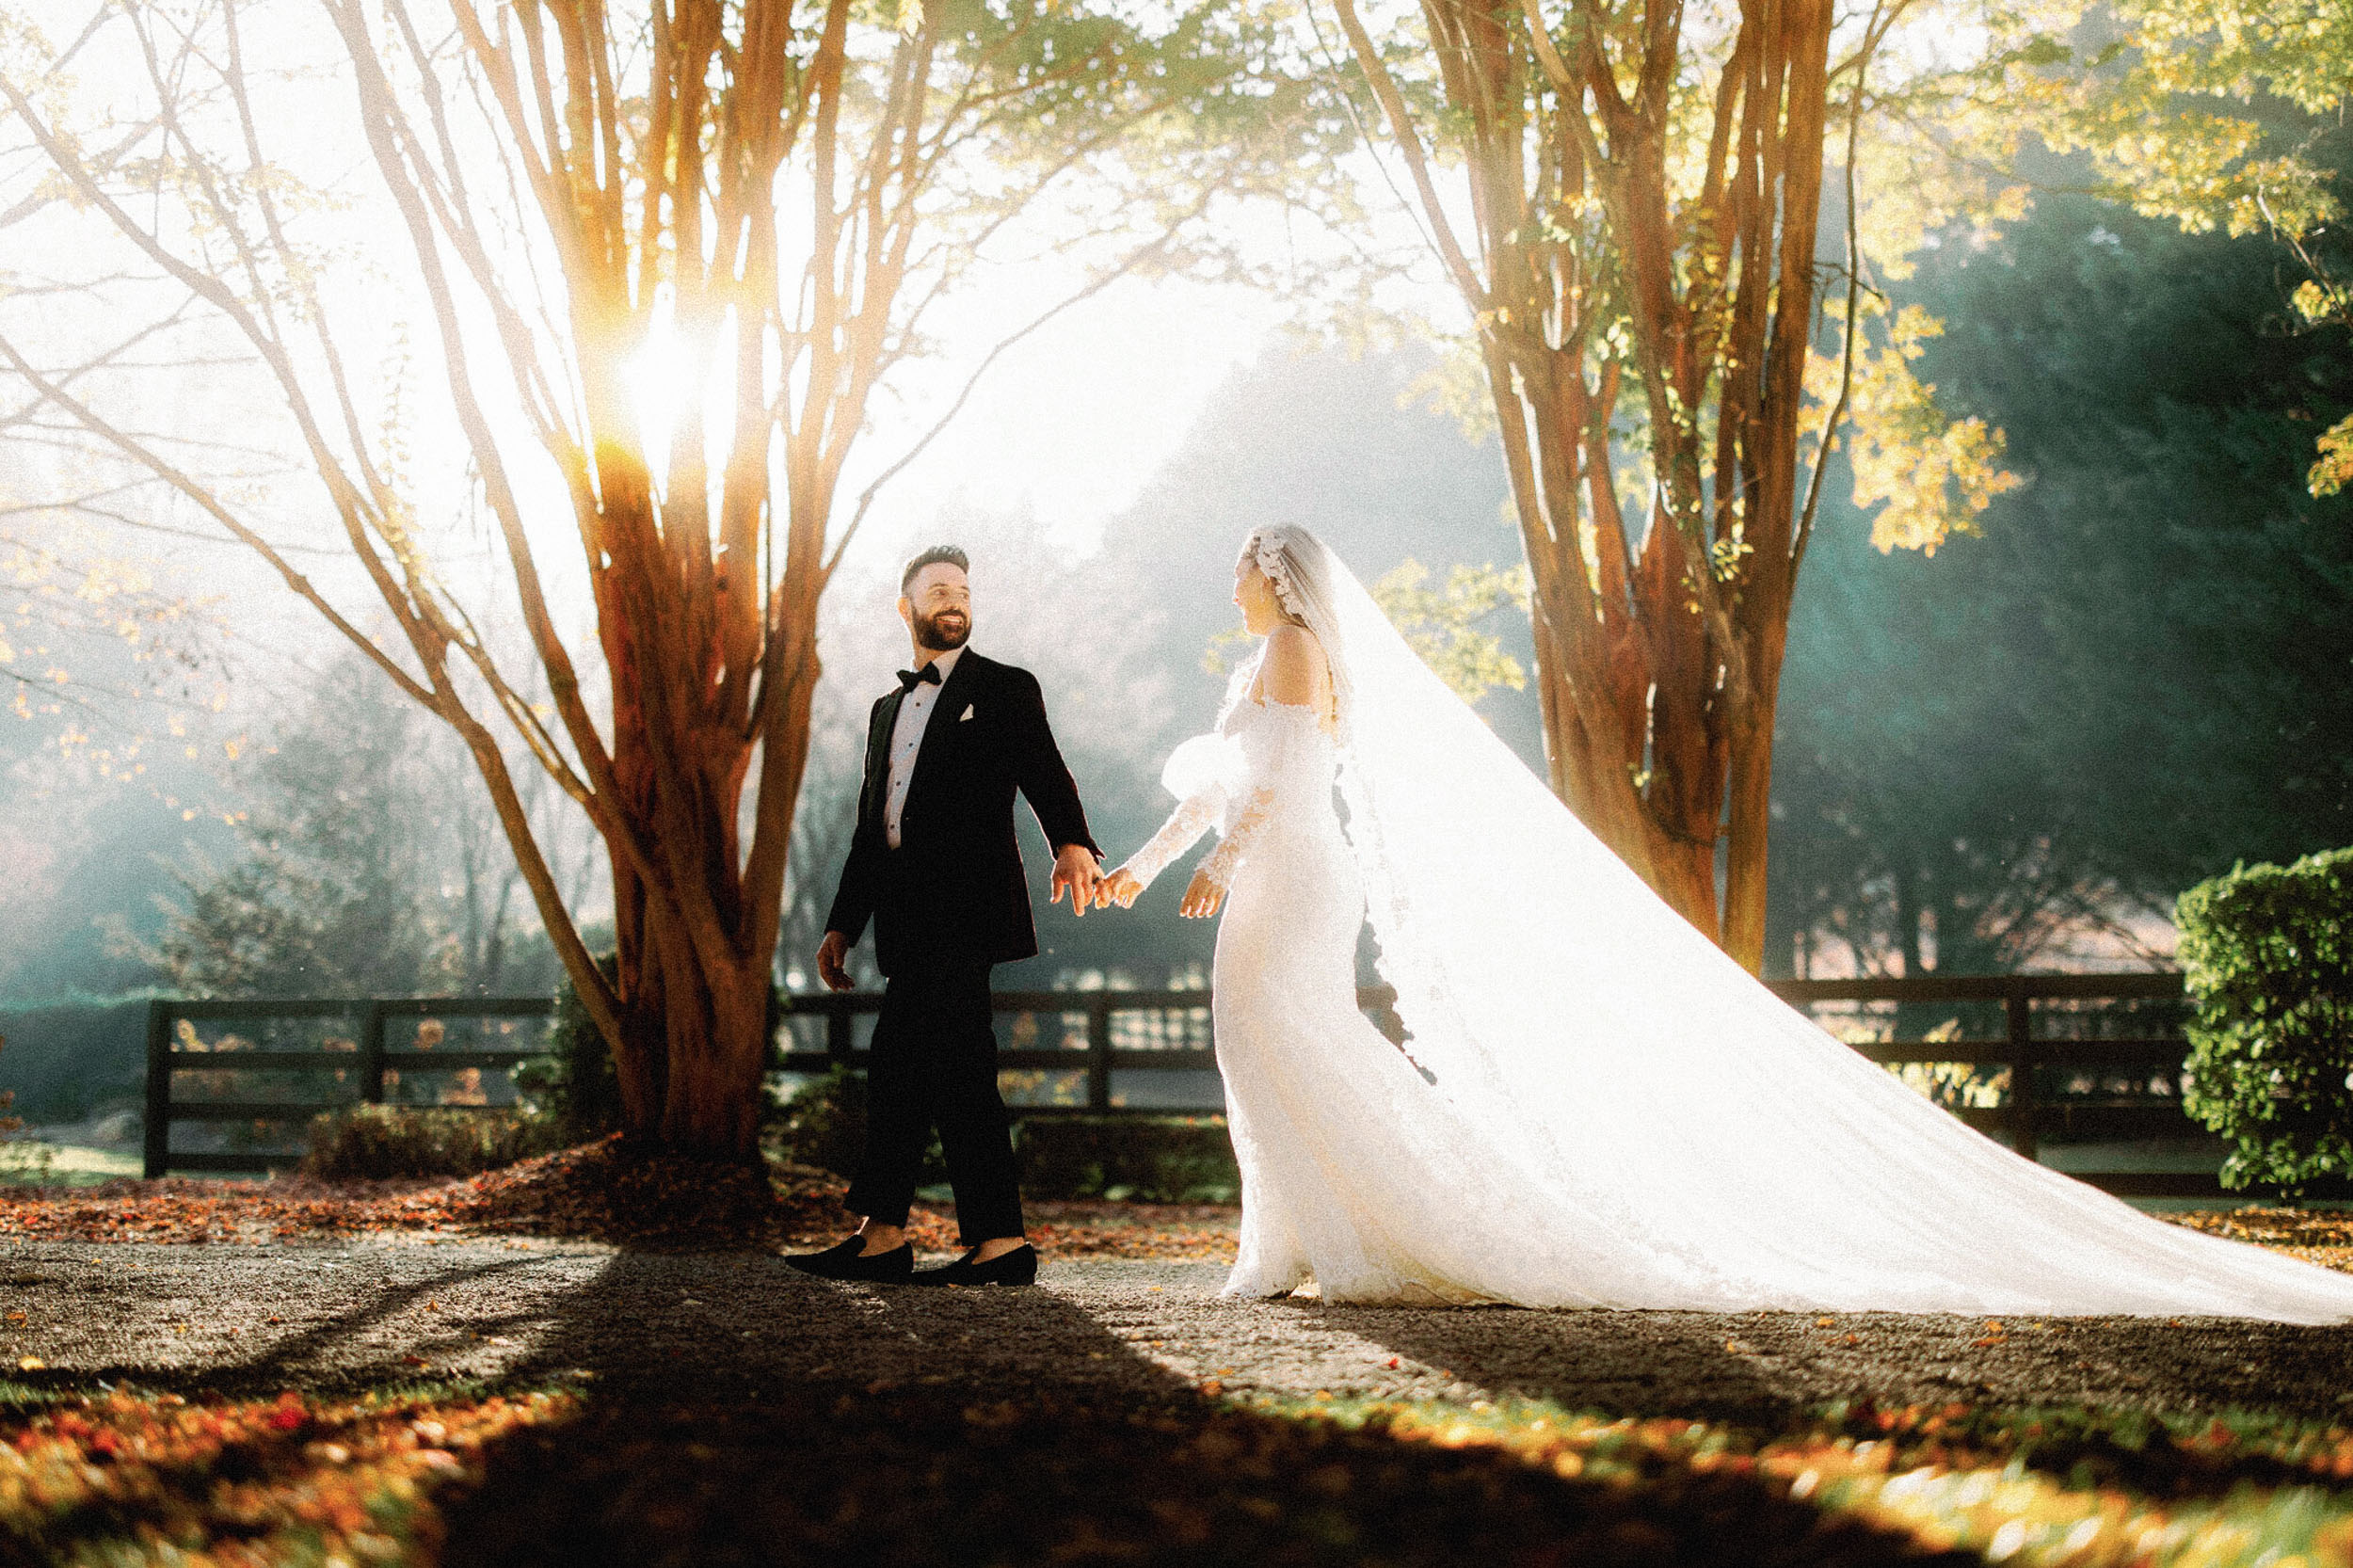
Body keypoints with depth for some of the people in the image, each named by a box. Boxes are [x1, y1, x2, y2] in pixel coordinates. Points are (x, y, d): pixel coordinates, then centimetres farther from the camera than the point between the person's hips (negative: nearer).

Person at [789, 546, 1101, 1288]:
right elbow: (870, 829, 24)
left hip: (964, 908, -6)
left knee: (902, 1059, -12)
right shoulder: (887, 710, 24)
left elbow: (1046, 777, -8)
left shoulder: (1005, 690, 6)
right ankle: (999, 1242, 2)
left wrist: (1071, 844, -29)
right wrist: (842, 924, 18)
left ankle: (882, 1232, -8)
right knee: (956, 1071, 3)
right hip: (908, 916, 6)